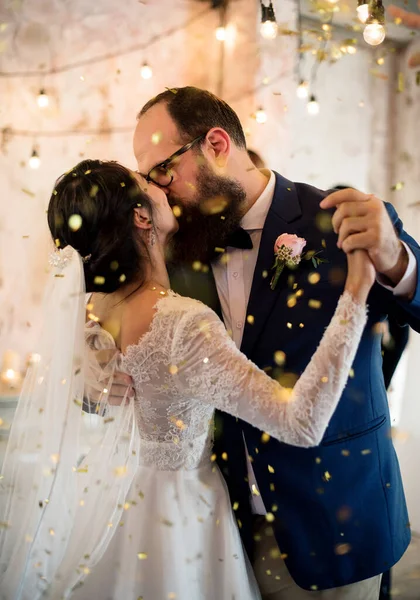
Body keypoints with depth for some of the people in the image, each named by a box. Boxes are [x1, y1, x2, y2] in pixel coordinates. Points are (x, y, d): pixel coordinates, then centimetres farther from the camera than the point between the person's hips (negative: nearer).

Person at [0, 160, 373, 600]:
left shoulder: (83, 302, -11)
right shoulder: (184, 325, -33)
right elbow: (303, 423, -35)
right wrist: (356, 291, -35)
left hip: (106, 484, 7)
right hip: (171, 509, -6)